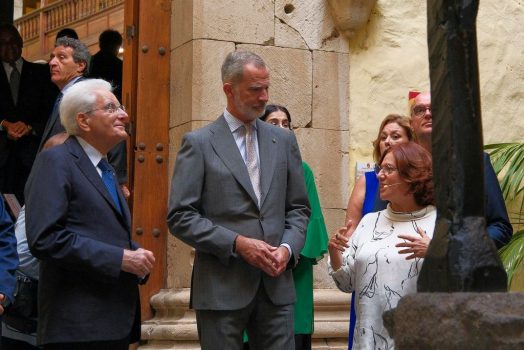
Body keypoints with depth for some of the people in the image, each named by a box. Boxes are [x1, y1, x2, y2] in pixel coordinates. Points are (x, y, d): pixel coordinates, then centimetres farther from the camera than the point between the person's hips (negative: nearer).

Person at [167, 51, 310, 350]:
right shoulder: (199, 143, -1)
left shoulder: (284, 140, 12)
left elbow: (299, 208, 14)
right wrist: (237, 243, -14)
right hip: (222, 288, -3)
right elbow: (180, 216, -6)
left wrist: (288, 248, -4)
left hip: (276, 283, 4)